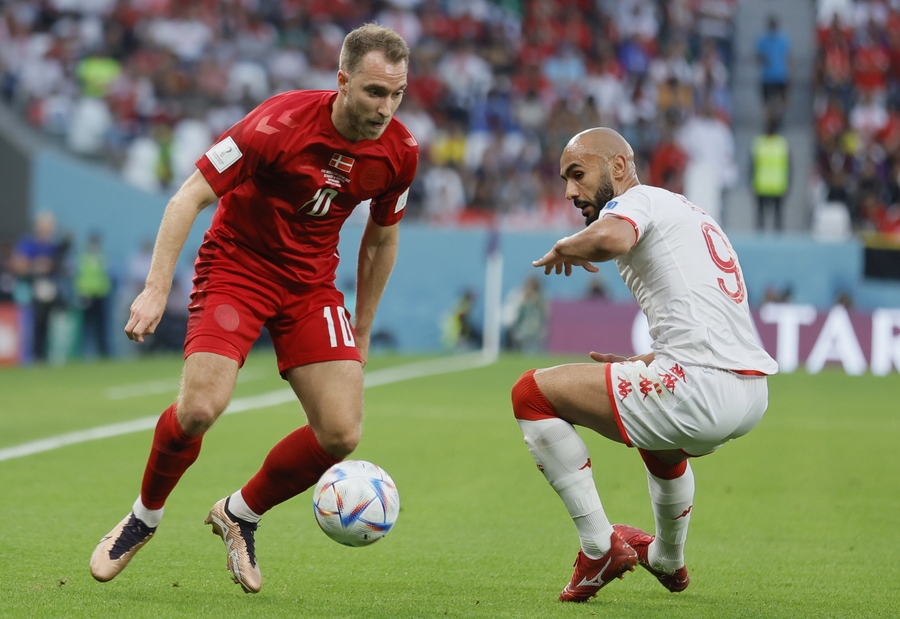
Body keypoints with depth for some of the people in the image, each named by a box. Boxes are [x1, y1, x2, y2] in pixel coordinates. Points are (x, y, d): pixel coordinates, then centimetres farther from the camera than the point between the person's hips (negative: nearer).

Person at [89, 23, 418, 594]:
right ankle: (144, 519, 6)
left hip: (312, 282, 4)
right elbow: (191, 197, -19)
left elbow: (382, 237, 10)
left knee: (341, 433, -10)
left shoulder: (400, 152, -9)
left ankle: (239, 514, 17)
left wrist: (362, 332, 14)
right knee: (200, 407, -24)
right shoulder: (281, 123, -25)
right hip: (236, 265, -4)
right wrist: (156, 288, -27)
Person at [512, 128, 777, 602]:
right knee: (661, 443, 43)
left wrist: (565, 247, -6)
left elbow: (609, 238, -27)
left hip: (703, 389, -10)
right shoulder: (686, 209, 28)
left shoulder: (638, 199, 0)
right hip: (754, 395, 10)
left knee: (532, 394, -2)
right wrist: (645, 365, 35)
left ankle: (599, 547, -1)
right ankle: (667, 561, 63)